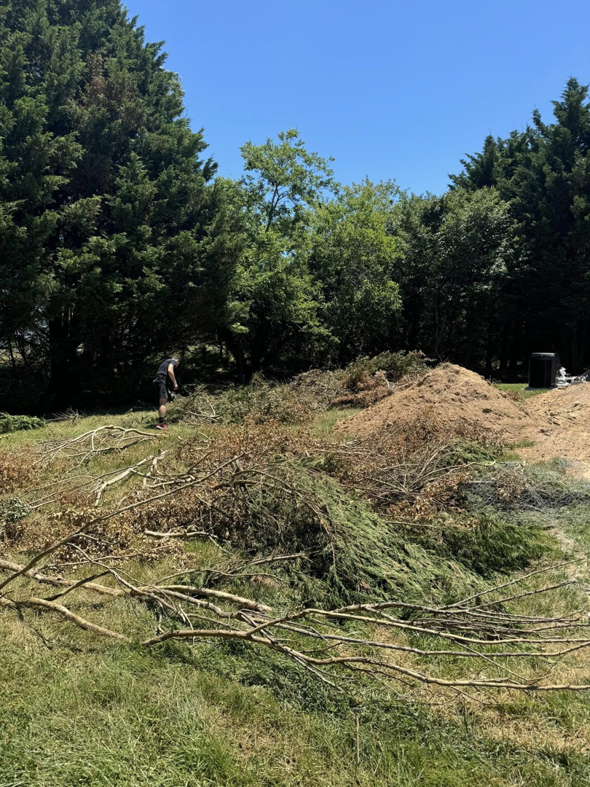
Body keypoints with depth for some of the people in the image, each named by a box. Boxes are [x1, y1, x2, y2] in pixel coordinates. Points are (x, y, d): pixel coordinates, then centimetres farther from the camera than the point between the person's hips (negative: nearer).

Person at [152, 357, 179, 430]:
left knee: (161, 403, 13)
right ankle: (161, 423, -28)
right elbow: (170, 370, -12)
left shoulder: (166, 362, 34)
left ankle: (160, 422, 15)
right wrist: (175, 383, -8)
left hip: (156, 382, 9)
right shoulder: (173, 361, 8)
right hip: (161, 381, -9)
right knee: (163, 402, -17)